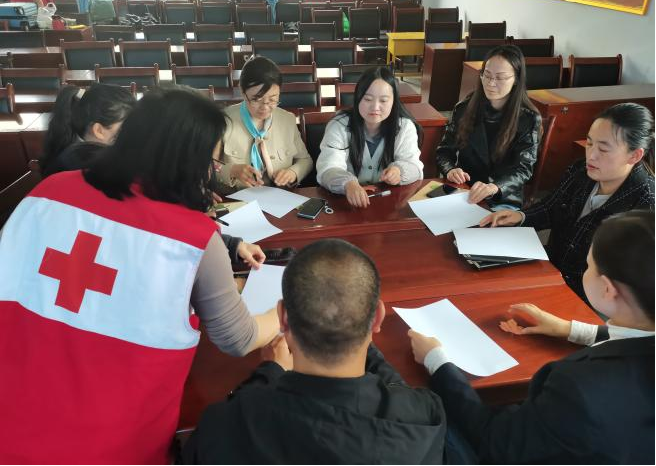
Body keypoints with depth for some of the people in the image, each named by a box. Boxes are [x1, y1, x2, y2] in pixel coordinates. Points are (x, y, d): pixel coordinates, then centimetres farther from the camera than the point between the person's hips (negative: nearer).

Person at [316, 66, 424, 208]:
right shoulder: (339, 126, -6)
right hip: (348, 201, -2)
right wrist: (348, 184, -40)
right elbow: (327, 170, -18)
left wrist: (399, 171, -27)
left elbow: (415, 168, -3)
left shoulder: (405, 127, 1)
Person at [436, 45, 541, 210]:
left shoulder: (529, 119, -4)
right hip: (460, 192, 3)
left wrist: (494, 187, -33)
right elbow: (444, 150, 8)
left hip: (504, 200, -2)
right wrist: (451, 170, -16)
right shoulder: (464, 108, 3)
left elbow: (523, 168, -12)